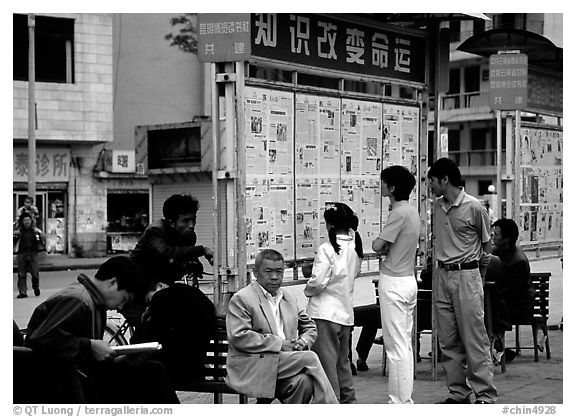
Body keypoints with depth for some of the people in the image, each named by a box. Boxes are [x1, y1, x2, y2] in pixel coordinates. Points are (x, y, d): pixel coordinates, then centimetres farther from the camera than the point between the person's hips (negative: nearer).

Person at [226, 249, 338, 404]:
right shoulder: (241, 299, -1)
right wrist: (279, 343, -14)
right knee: (310, 358, -21)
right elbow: (238, 337, -13)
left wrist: (303, 341, 4)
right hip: (252, 366, -5)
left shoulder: (289, 300, 21)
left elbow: (310, 326, 30)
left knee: (304, 382, -29)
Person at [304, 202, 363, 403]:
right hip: (346, 312, 7)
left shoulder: (327, 249, -16)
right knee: (342, 360, 19)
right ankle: (348, 399, 25)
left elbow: (318, 281, -18)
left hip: (325, 313, -7)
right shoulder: (355, 247, 3)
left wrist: (308, 290, 1)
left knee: (326, 362, 0)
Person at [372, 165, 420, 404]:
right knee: (405, 344, 13)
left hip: (394, 282, -10)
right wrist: (388, 249, -3)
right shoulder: (411, 211, 12)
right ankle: (405, 398, 19)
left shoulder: (399, 213, -18)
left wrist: (383, 247, 3)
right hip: (408, 279, 10)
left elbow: (376, 246, -17)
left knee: (396, 346, -5)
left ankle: (399, 400, -2)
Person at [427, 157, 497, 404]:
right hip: (441, 275, 6)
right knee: (448, 341, 7)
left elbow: (487, 245, 2)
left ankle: (485, 395, -1)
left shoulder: (474, 207, -9)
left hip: (466, 275, -6)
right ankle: (458, 393, 15)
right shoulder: (437, 206, 9)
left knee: (474, 339, -6)